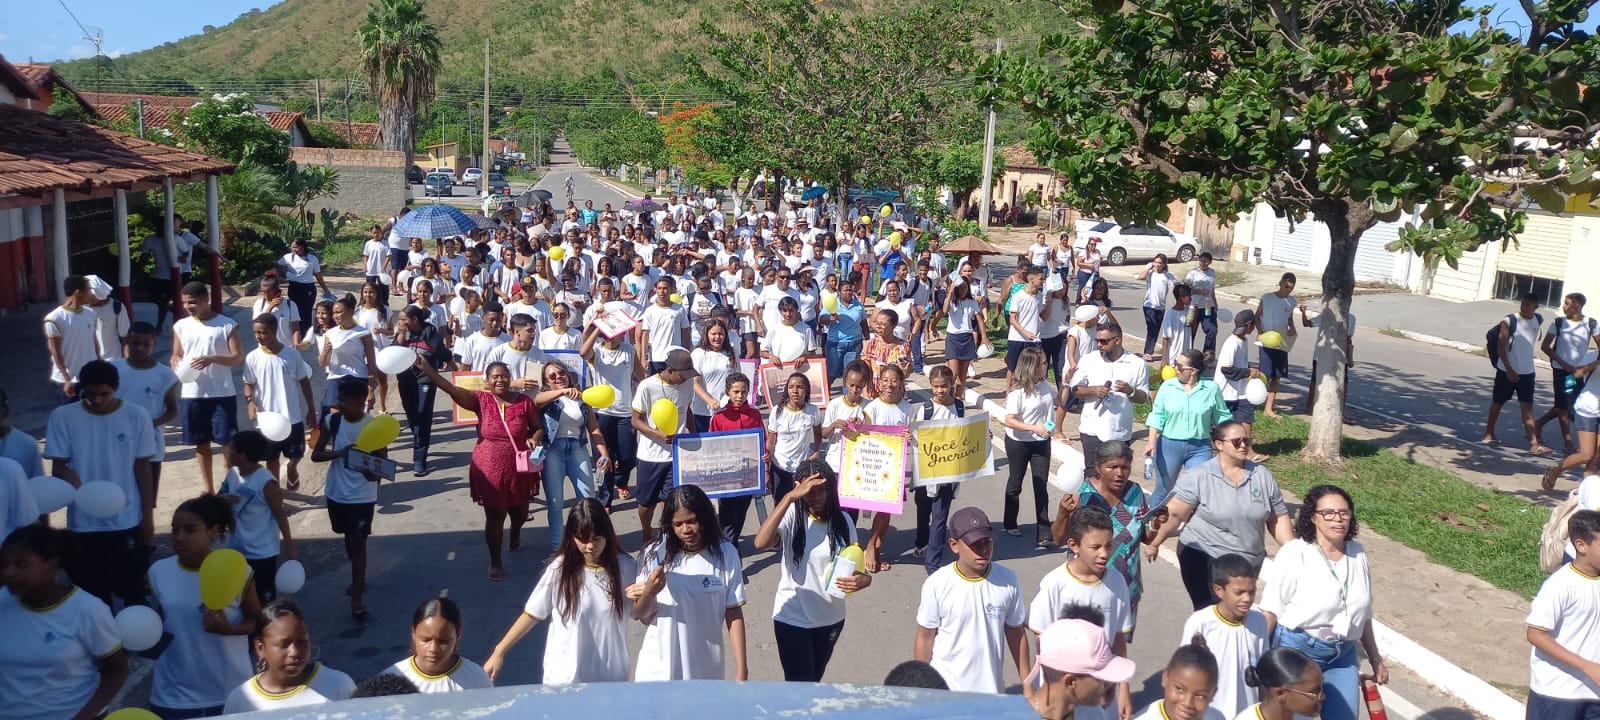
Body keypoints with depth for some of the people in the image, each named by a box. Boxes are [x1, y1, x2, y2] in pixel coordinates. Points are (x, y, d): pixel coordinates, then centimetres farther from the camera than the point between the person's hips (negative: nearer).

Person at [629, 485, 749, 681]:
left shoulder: (725, 555, -8)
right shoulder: (656, 554, -9)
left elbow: (734, 614, -3)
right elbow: (642, 616, -2)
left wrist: (741, 669, -5)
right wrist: (648, 593, -24)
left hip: (705, 672, 1)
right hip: (658, 670, -1)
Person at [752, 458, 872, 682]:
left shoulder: (842, 520, -5)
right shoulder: (791, 516, -17)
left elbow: (854, 564, 4)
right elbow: (761, 543, -34)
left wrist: (864, 579, -21)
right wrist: (789, 497, -36)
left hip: (830, 618, 4)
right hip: (792, 617, -4)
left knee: (814, 680, 23)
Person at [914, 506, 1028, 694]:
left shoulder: (1007, 580, -8)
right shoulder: (937, 585, -15)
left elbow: (1016, 633, 3)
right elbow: (925, 637, -5)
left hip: (991, 687, 2)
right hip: (945, 689, -2)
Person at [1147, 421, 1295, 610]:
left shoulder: (1262, 476, 1)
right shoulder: (1198, 477, -12)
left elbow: (1278, 517, 6)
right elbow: (1174, 513, -13)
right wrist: (1154, 543, -15)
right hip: (1204, 560, -4)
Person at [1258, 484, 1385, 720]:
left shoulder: (1358, 553, 3)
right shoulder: (1294, 553, -15)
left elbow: (1362, 613, 14)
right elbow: (1271, 610, -14)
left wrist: (1375, 658, 18)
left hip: (1342, 655, 6)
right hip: (1296, 649, -5)